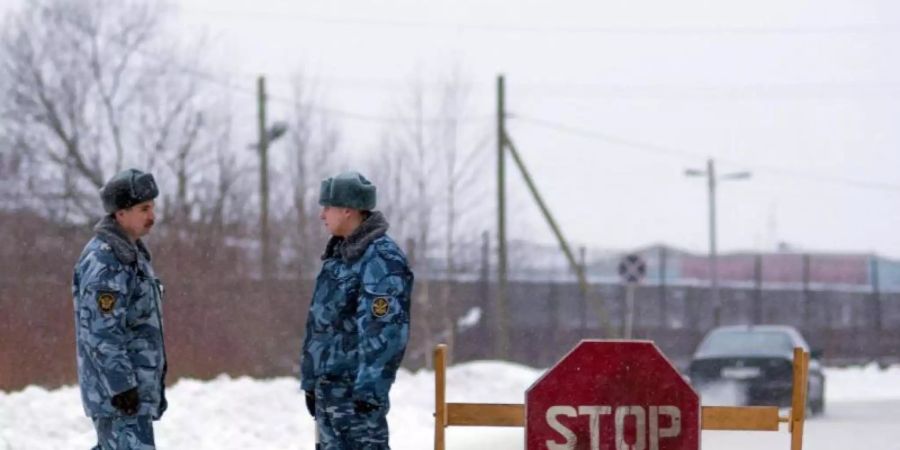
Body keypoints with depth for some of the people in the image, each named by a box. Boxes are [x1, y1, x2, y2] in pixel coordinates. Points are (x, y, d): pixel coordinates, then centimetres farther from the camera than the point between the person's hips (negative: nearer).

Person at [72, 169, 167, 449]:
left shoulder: (132, 253, 16)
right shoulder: (104, 260, -17)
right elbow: (101, 331, -23)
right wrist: (121, 384, -24)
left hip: (135, 385, 11)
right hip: (119, 392, -11)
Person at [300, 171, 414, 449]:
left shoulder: (382, 259, -14)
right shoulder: (338, 254, 16)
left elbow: (386, 331, -21)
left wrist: (369, 389, -25)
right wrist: (311, 380, 20)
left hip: (357, 385, -10)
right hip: (327, 384, 10)